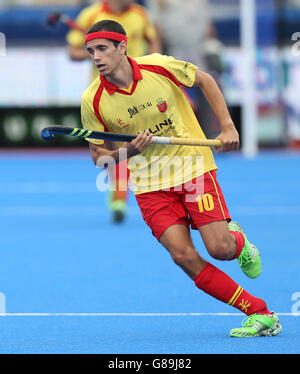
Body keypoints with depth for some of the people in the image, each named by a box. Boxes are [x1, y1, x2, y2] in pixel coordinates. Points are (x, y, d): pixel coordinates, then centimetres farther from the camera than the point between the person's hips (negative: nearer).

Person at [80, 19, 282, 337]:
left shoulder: (160, 67, -14)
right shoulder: (92, 101, -11)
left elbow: (204, 81, 6)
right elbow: (98, 154, 2)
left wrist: (227, 126, 0)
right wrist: (130, 151, -19)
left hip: (194, 166, -1)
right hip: (150, 185, 1)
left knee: (220, 249, -12)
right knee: (183, 255, -15)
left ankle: (238, 238, 29)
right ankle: (260, 314, -6)